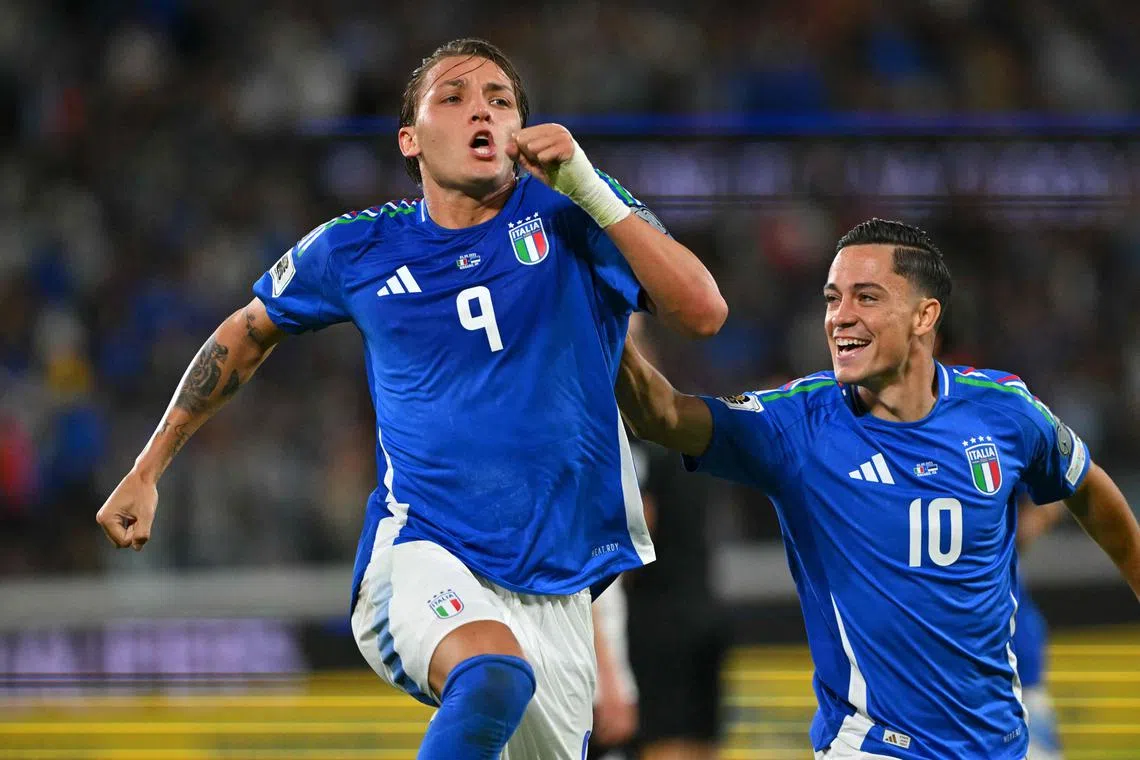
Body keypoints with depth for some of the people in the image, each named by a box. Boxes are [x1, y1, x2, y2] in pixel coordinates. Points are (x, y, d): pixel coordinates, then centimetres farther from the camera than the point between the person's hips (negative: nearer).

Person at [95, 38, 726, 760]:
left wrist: (591, 192, -22)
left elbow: (703, 312, -13)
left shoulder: (570, 214, 0)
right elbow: (248, 333, 22)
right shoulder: (355, 249, 3)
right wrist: (146, 472, 23)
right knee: (493, 678, -35)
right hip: (420, 555, -3)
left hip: (555, 587, 3)